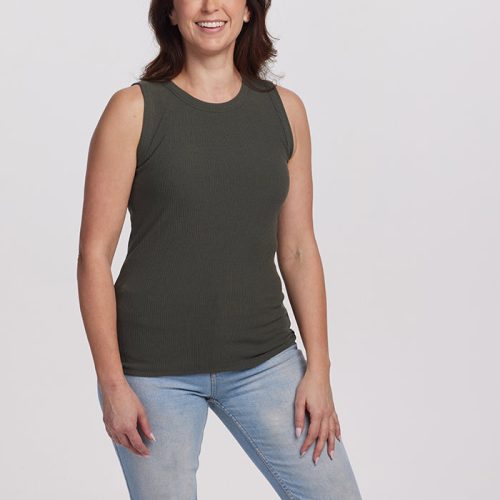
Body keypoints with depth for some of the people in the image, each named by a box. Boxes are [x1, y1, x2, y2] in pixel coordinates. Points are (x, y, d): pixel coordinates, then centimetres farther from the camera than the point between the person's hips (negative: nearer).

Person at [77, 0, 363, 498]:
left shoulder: (284, 109, 4)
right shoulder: (134, 109, -5)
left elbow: (298, 250, 6)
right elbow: (94, 253, -6)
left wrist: (318, 369, 2)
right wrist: (111, 382, -11)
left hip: (261, 360, 3)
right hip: (154, 367, -3)